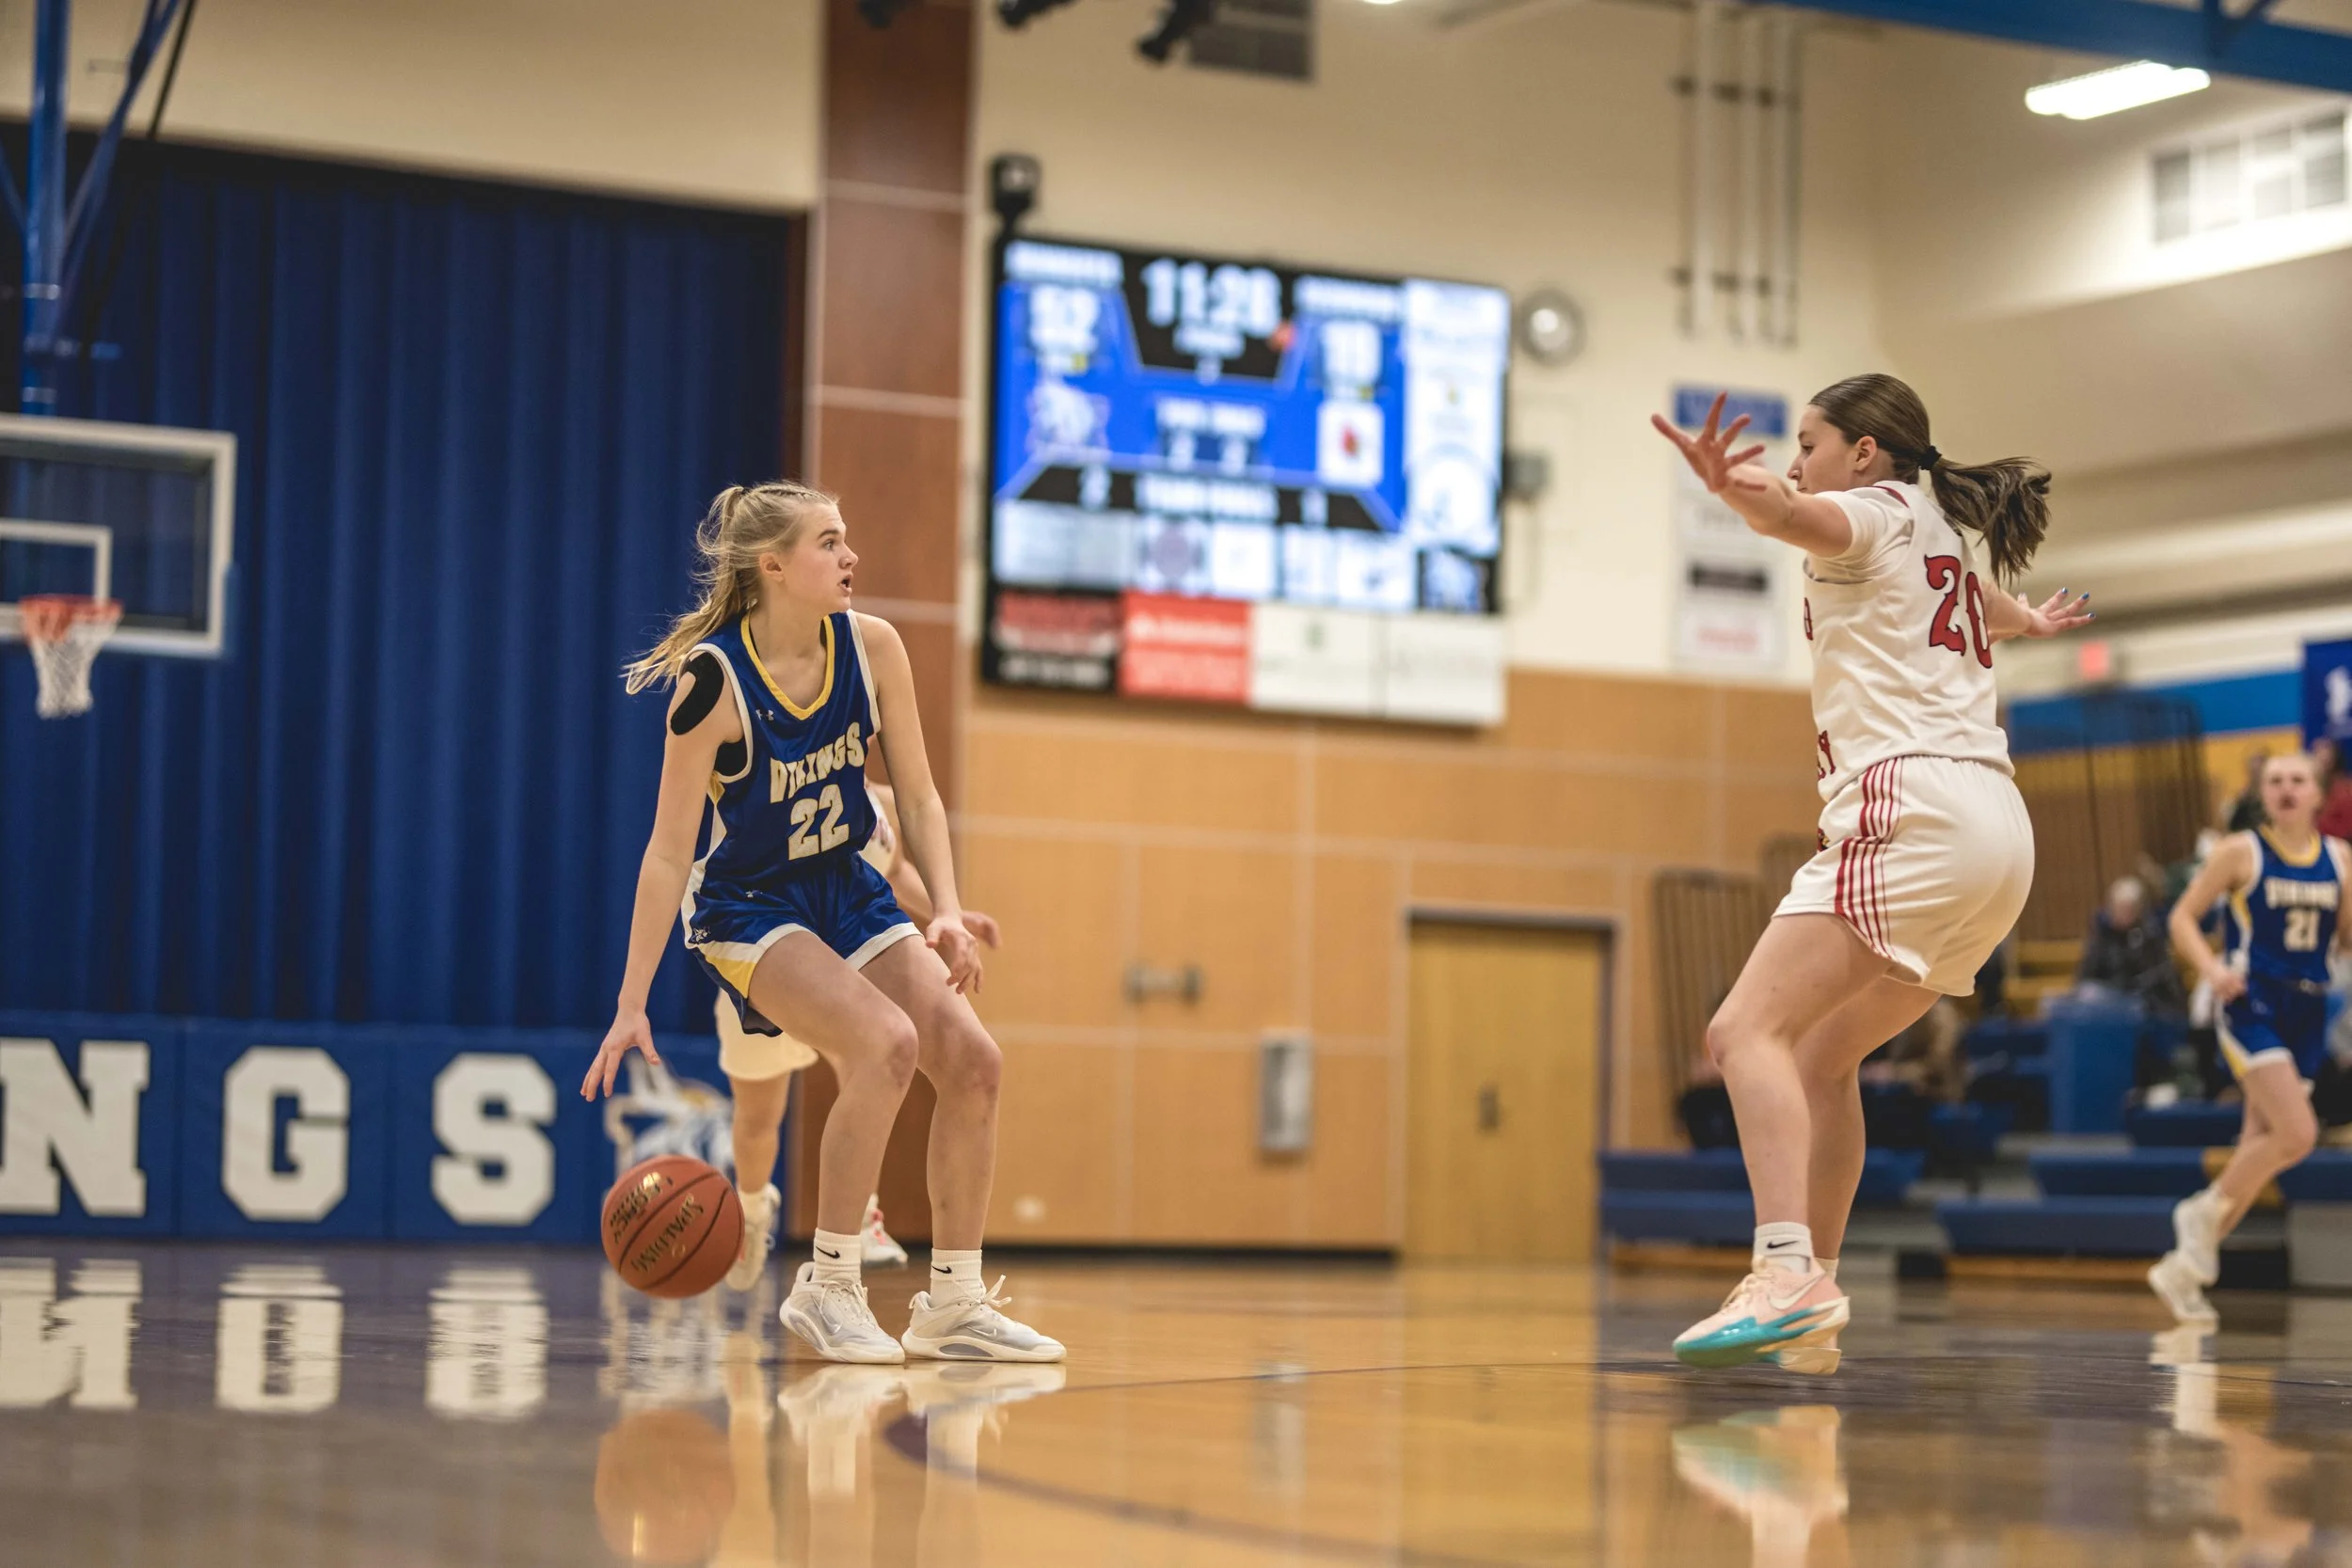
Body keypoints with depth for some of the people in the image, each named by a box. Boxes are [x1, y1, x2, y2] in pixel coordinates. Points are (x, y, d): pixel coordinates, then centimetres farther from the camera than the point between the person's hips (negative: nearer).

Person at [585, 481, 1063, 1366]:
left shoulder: (870, 648, -9)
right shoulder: (712, 679, -23)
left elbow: (917, 797, 0)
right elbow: (669, 850, -21)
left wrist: (947, 913, -15)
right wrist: (631, 1006, -22)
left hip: (847, 892, 6)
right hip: (745, 905, -6)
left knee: (971, 1060, -8)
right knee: (887, 1042, -29)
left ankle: (953, 1304, 6)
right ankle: (828, 1288, -14)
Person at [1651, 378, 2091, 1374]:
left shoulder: (1875, 511, 4)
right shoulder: (1956, 531, 29)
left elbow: (1797, 516, -22)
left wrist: (1733, 488, -44)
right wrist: (2029, 622, 77)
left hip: (1910, 808, -9)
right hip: (1998, 832, 9)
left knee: (1750, 1031, -19)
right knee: (1821, 1055, 17)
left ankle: (1787, 1272, -37)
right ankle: (1810, 1319, 15)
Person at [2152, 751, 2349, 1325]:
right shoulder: (2242, 852, -3)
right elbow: (2183, 917, -1)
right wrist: (2211, 967, -18)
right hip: (2252, 1004, -5)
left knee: (2259, 1150, 5)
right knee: (2297, 1134, -21)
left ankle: (2182, 1269, 16)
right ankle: (2203, 1211, 2)